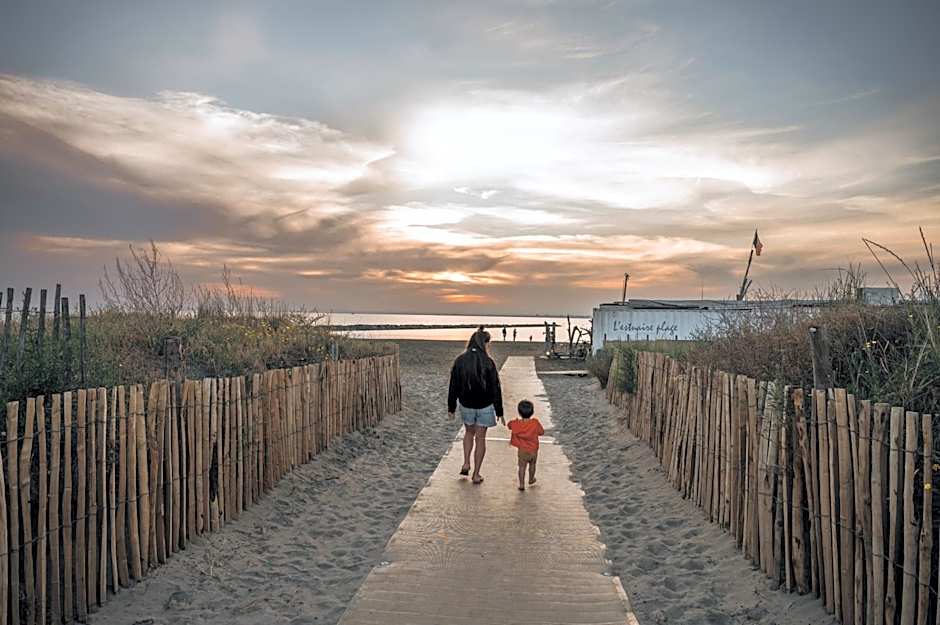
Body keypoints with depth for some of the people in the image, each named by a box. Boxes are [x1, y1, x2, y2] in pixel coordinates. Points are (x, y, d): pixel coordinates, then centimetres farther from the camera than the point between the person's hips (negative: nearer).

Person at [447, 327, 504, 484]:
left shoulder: (460, 361, -8)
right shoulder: (488, 362, -15)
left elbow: (453, 386, -3)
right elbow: (495, 389, -11)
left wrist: (451, 408, 8)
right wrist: (499, 412, -3)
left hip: (466, 405, 2)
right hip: (485, 406, -2)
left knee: (469, 432, 27)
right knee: (480, 438, 10)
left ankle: (466, 463, 17)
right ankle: (476, 474, 15)